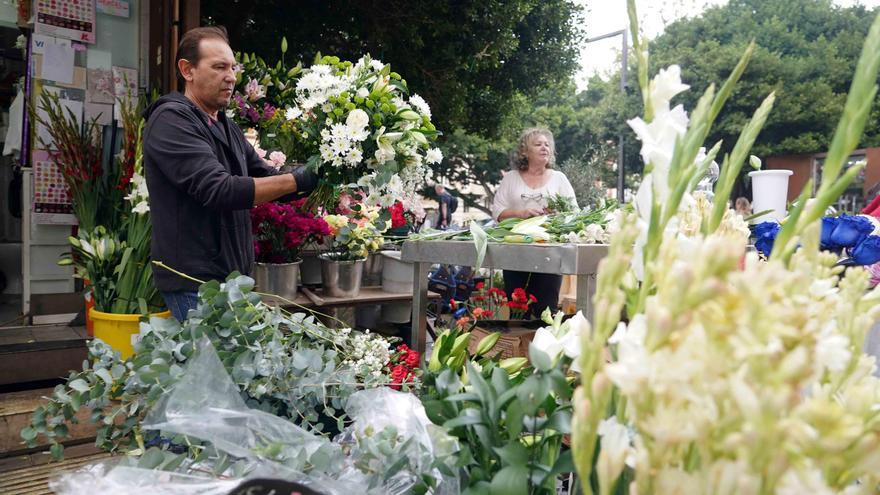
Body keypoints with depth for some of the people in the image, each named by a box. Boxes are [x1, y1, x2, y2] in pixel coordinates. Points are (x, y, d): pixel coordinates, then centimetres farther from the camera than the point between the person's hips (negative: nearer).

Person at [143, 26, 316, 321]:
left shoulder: (227, 127, 14)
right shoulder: (171, 120, -13)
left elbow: (267, 177, 12)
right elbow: (220, 190, -24)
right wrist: (296, 181, -22)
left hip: (232, 275, 8)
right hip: (196, 281, -8)